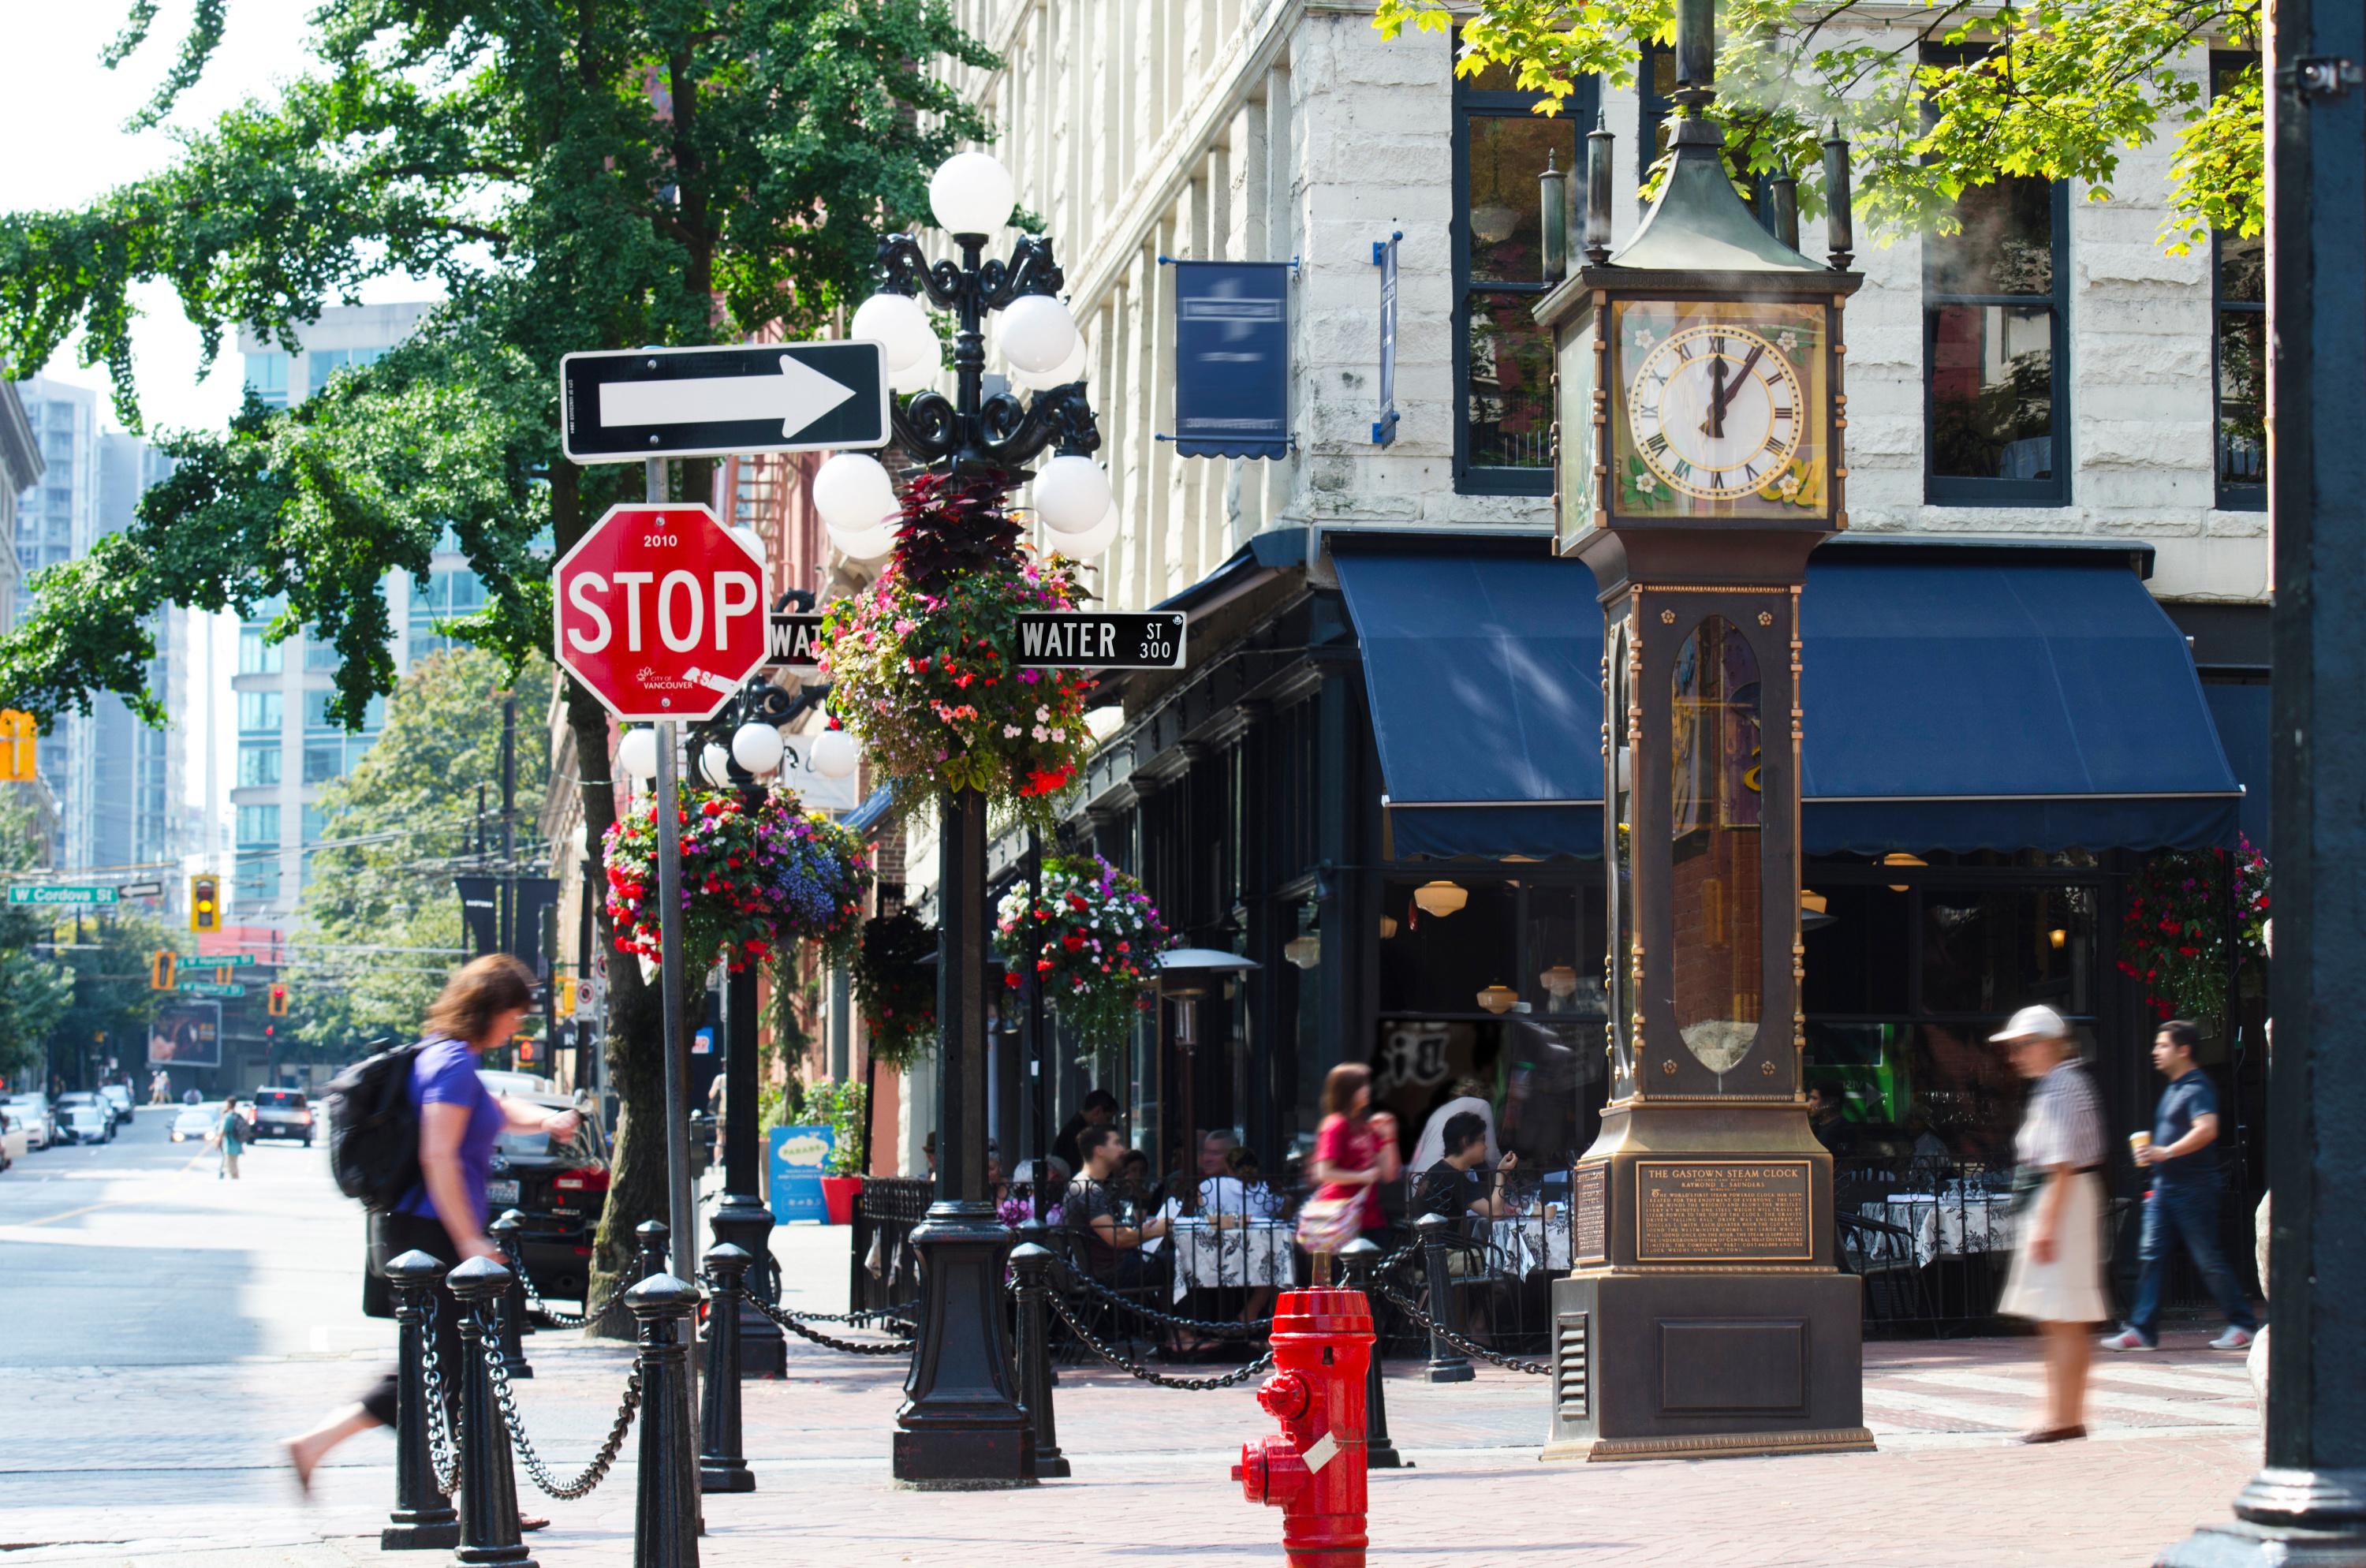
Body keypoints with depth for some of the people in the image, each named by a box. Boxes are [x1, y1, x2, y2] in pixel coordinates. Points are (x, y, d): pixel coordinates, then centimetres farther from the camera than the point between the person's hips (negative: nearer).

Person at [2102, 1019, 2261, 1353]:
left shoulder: (2197, 1088, -14)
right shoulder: (2173, 1088, 17)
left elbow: (2207, 1129, -29)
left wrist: (2166, 1152, -30)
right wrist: (2152, 1154, 20)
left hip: (2193, 1186, -9)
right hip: (2165, 1186, 9)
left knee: (2208, 1259, -2)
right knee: (2152, 1256, 1)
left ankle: (2242, 1323, 10)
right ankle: (2143, 1330, -1)